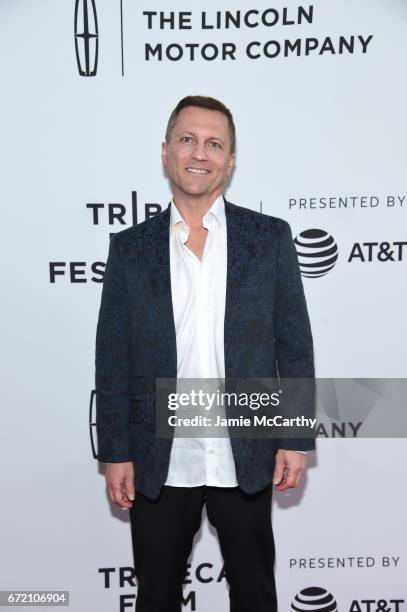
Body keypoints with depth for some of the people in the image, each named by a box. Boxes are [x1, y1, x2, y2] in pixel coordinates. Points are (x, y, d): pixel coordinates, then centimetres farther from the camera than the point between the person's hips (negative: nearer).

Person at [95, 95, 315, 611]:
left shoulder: (271, 237, -1)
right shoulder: (129, 248, 1)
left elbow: (294, 343, 0)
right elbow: (112, 358, 1)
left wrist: (296, 439, -2)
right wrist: (115, 453, -1)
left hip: (247, 458, 0)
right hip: (157, 463, 1)